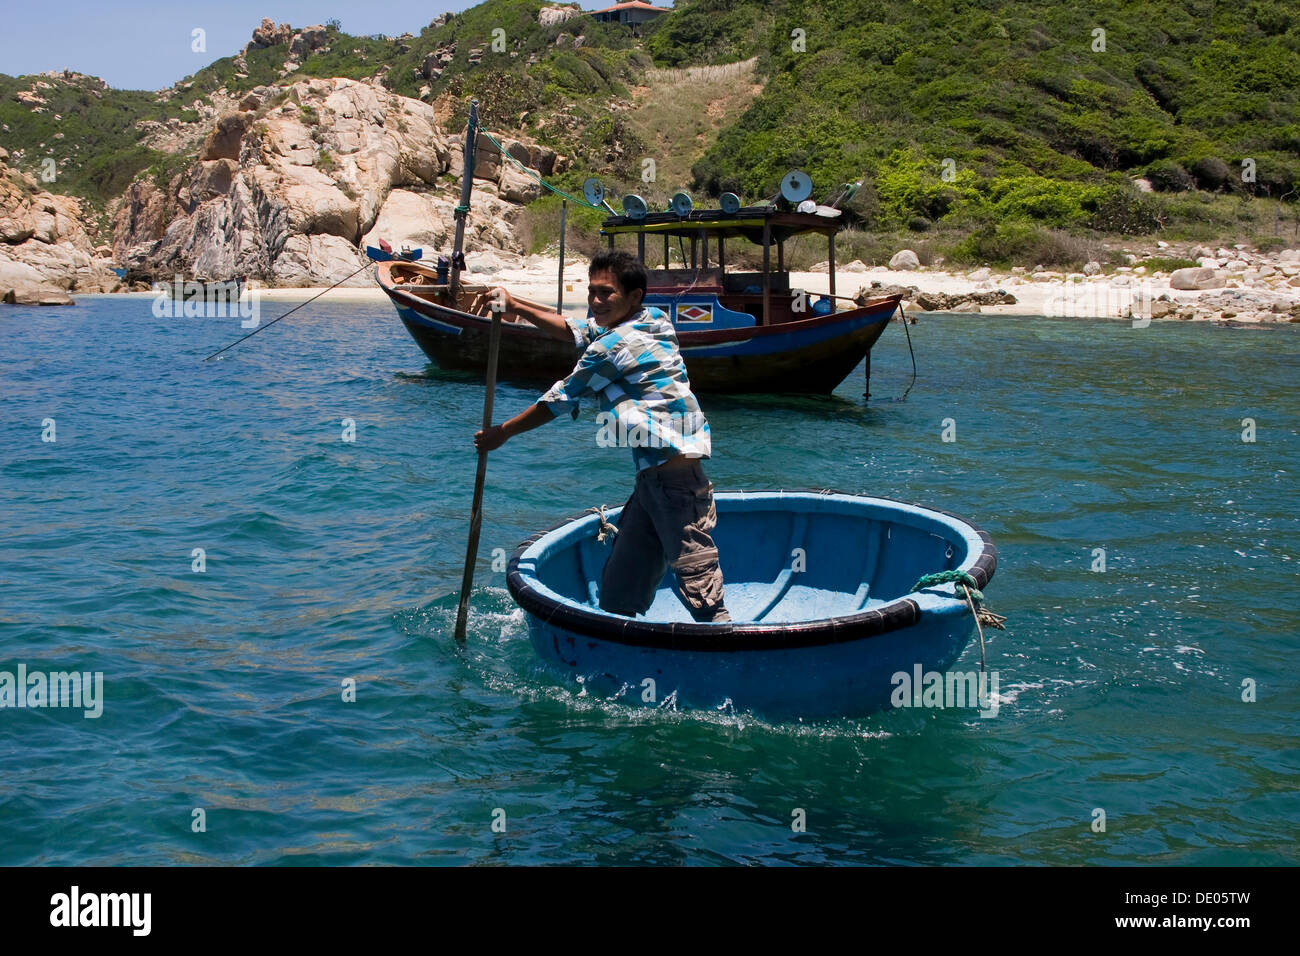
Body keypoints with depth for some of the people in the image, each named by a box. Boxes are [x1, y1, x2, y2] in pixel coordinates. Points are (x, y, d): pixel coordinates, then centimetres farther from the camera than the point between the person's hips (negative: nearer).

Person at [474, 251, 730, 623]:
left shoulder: (612, 347, -11)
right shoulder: (653, 320, 15)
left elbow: (559, 400, 0)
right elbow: (575, 330, 29)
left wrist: (502, 433, 12)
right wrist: (517, 308, 30)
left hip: (674, 478, -10)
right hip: (653, 477, 10)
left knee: (697, 582, -13)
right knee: (619, 586, 15)